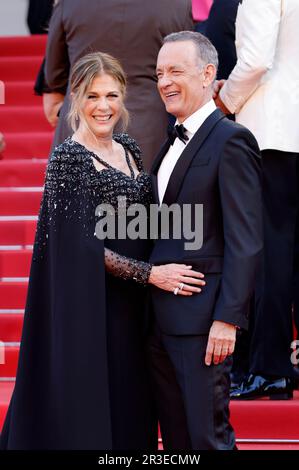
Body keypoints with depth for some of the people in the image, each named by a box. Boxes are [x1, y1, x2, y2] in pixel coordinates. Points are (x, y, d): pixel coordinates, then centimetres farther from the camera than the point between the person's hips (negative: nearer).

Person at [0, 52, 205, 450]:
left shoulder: (130, 150, 10)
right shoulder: (68, 159, -12)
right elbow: (83, 245, -16)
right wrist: (151, 273, -19)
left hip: (133, 306, 7)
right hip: (89, 307, -7)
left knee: (131, 408, 11)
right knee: (89, 409, -1)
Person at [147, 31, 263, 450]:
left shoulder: (230, 141, -10)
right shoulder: (172, 143, 17)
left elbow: (245, 240, -16)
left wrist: (228, 319, -20)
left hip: (200, 317, -8)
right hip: (160, 317, 8)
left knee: (208, 435, -4)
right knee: (175, 434, 13)